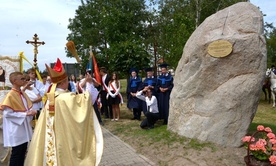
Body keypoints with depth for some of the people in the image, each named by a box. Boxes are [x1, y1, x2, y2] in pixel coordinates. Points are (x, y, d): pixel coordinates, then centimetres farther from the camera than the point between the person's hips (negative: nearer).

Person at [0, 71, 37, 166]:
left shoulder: (23, 94, 6)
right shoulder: (10, 95, -16)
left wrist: (31, 112, -8)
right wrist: (25, 114, -21)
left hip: (24, 128, 7)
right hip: (16, 130, -7)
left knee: (23, 152, 16)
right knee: (16, 153, 5)